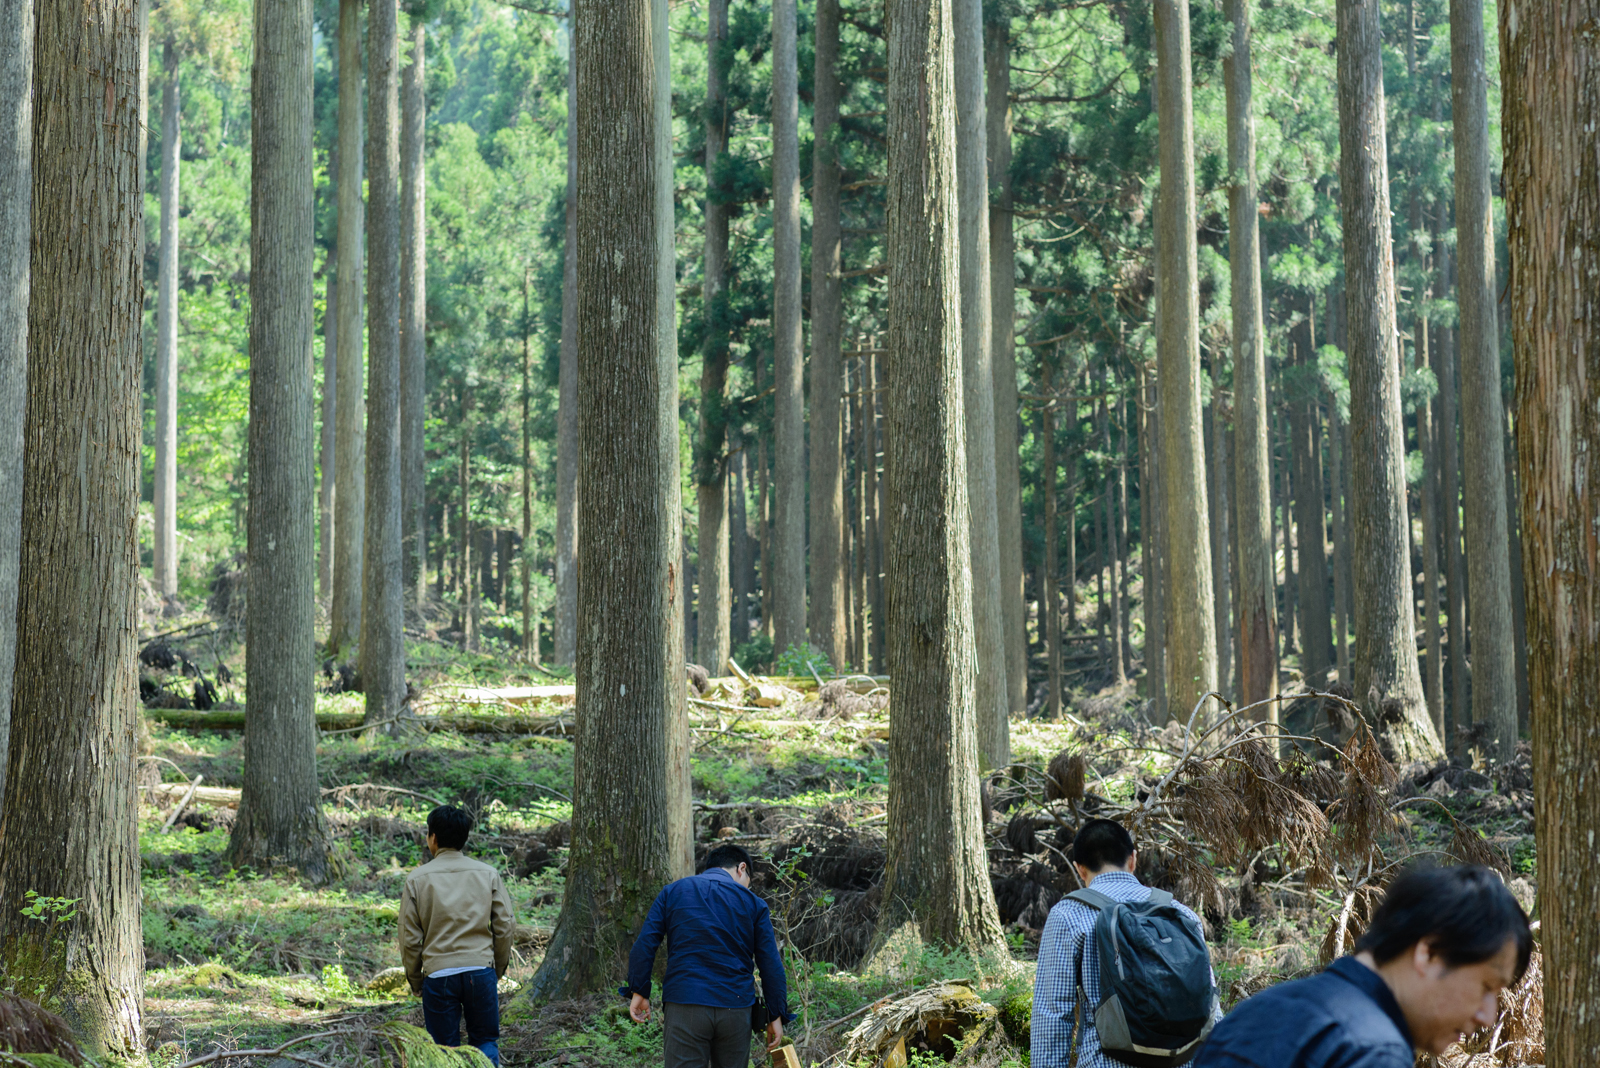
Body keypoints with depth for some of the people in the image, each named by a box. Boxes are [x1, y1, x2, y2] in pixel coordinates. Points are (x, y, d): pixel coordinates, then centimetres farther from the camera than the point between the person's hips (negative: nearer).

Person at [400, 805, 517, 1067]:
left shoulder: (416, 880, -2)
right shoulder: (488, 874, 2)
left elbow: (410, 938, -1)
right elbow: (505, 927, 3)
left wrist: (415, 981, 12)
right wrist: (497, 970, 16)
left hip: (438, 974, -1)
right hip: (481, 970, 1)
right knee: (485, 1042, 13)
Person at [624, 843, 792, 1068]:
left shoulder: (672, 892, 10)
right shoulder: (753, 903, 8)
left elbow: (644, 944, 2)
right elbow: (771, 964, 4)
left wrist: (638, 990, 6)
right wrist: (777, 1015, 7)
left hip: (685, 1006, -1)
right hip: (735, 1009, 1)